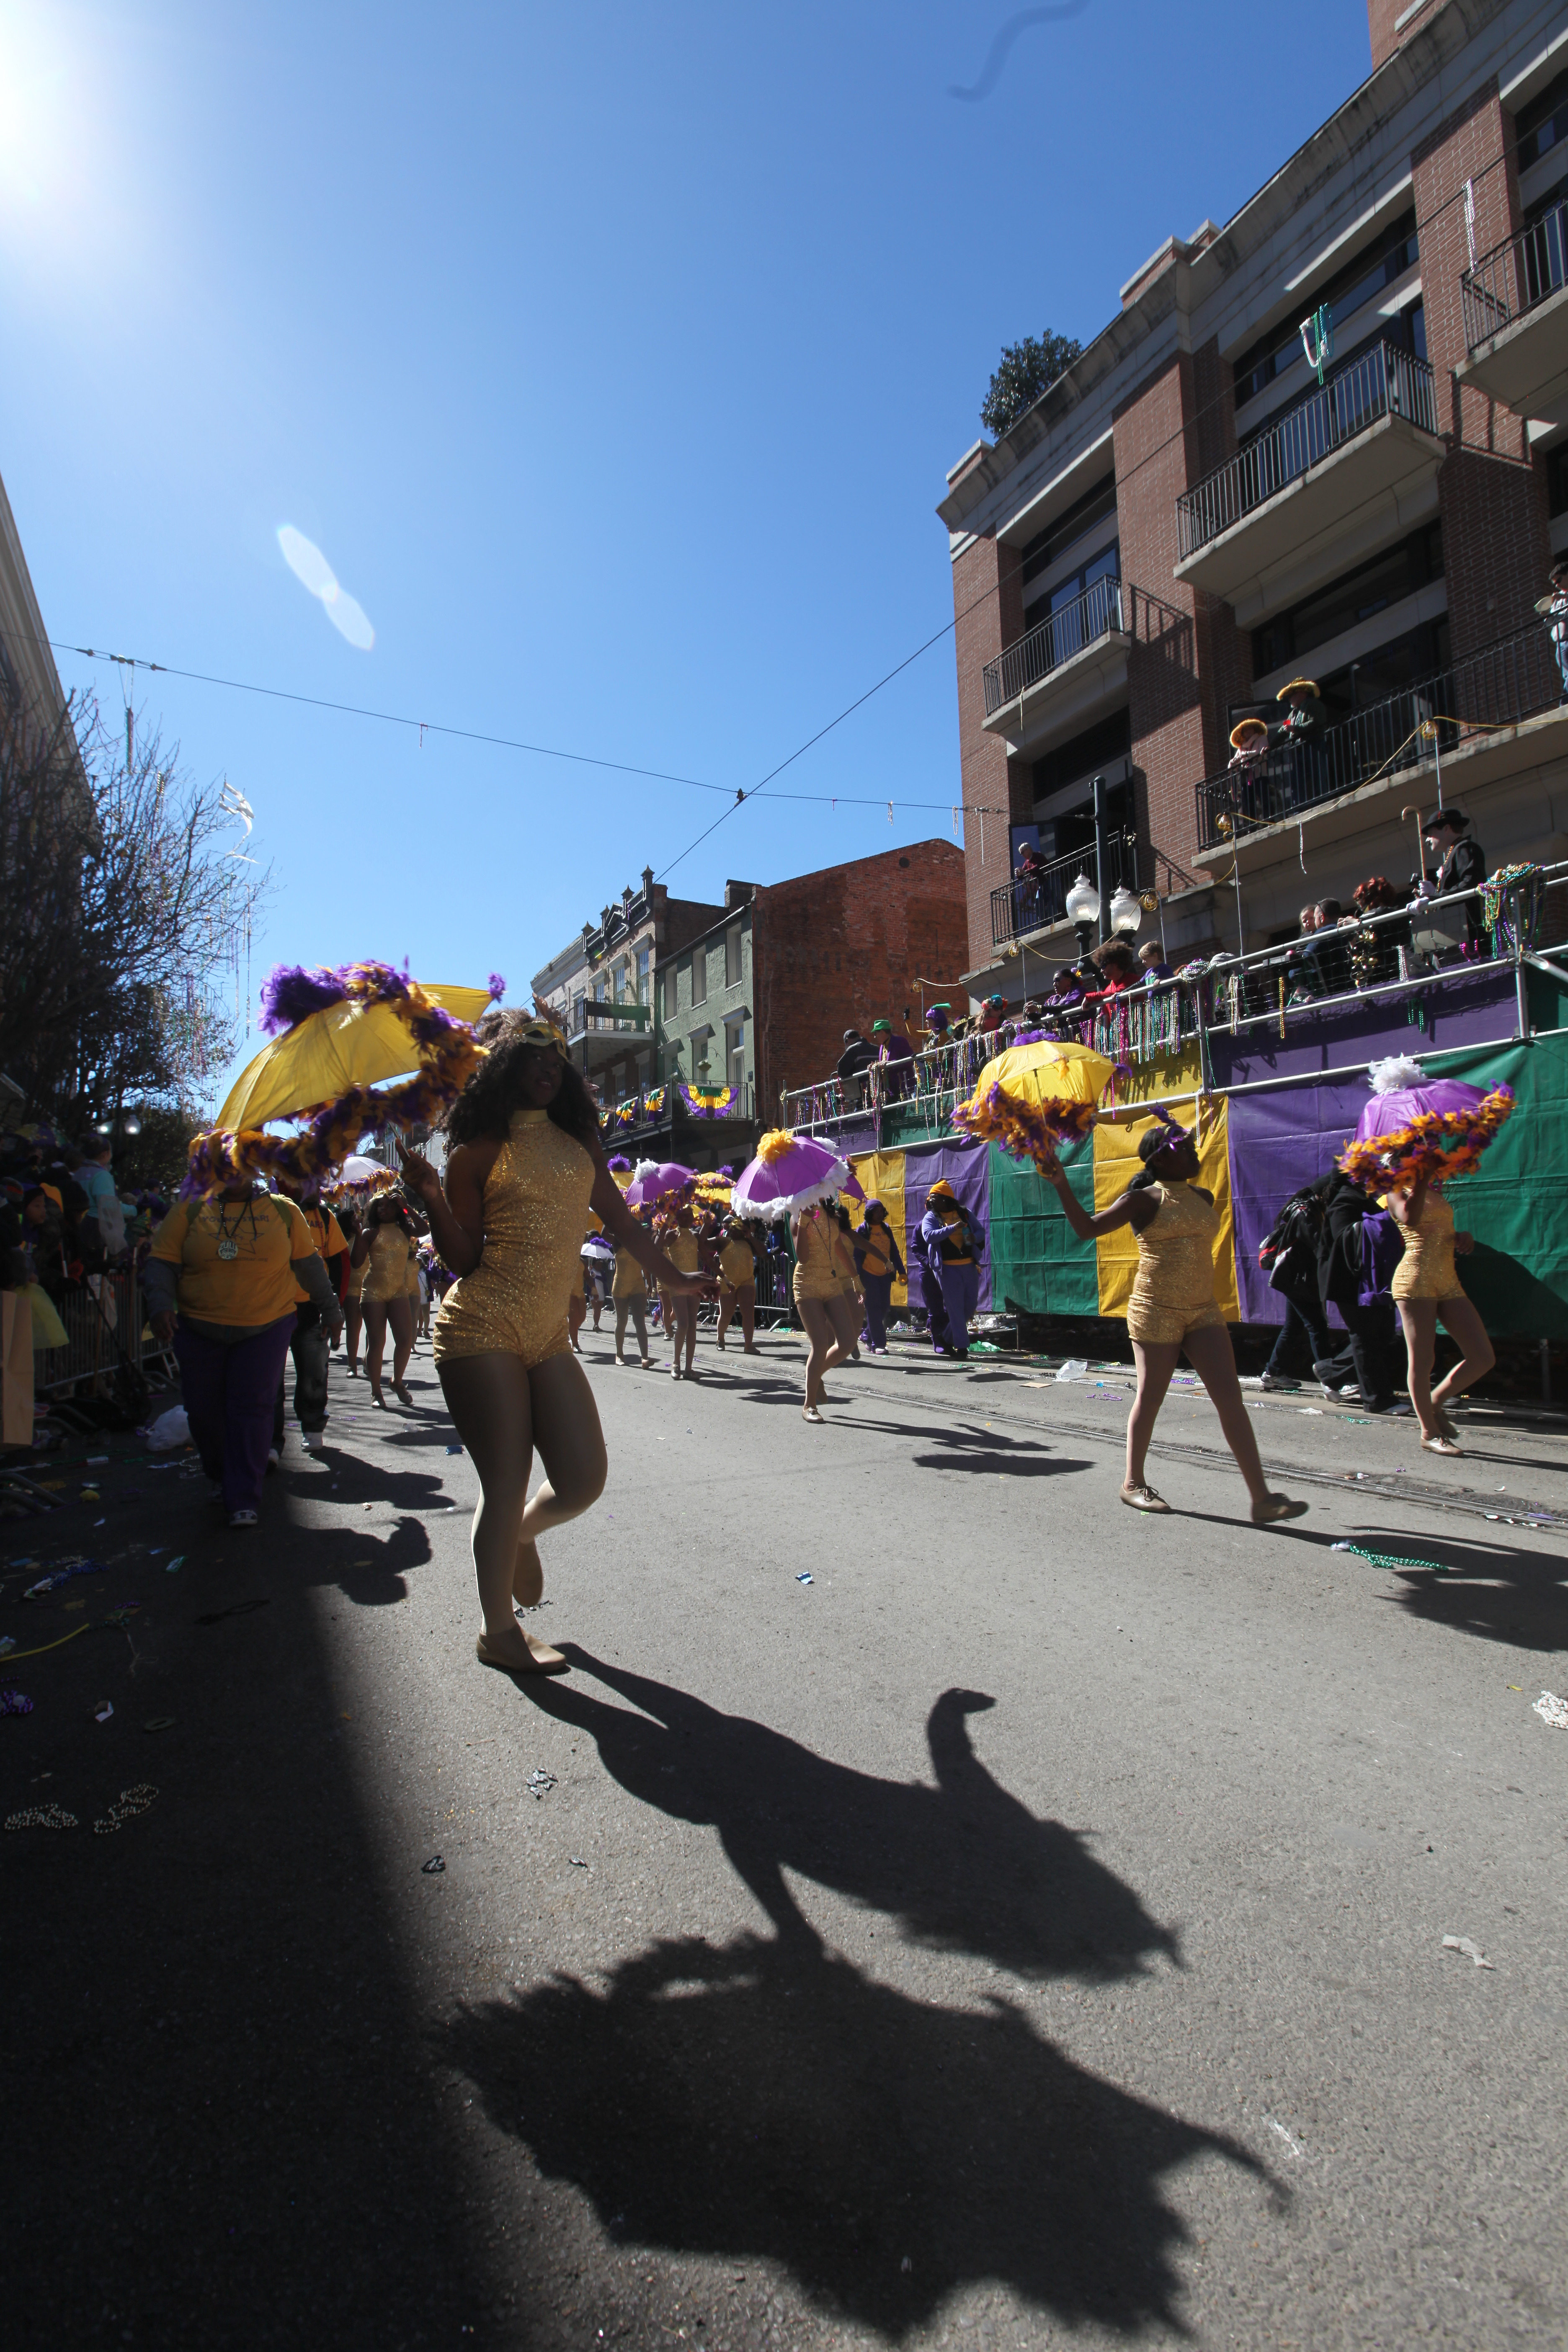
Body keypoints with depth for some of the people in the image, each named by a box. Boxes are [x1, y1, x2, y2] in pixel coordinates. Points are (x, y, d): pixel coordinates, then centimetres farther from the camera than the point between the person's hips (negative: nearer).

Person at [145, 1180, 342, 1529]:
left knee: (252, 1408, -6)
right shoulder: (190, 1209, 4)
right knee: (203, 1409, 7)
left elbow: (308, 1262, 12)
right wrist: (160, 1304, -18)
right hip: (199, 1330, 1)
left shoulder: (282, 1210, 5)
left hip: (267, 1328, -1)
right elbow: (162, 1262, 0)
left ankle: (244, 1499, 1)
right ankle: (220, 1476, 33)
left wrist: (329, 1308, 16)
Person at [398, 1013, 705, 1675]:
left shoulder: (577, 1139, 14)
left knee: (584, 1481, 1)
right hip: (482, 1330, -5)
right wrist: (431, 1194, -16)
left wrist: (674, 1278, 22)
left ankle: (522, 1532, 37)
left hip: (548, 1336, 5)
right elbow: (463, 1260, -2)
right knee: (506, 1488, -1)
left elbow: (617, 1217, 19)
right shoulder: (479, 1151, 0)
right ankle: (498, 1633, 21)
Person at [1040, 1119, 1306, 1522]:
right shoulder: (1146, 1199, -5)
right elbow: (1087, 1229, -12)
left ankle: (1262, 1498, -1)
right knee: (1151, 1398, 3)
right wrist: (1061, 1184, -19)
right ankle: (1133, 1482, 22)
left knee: (1231, 1398, -2)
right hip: (1156, 1311, -6)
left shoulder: (1203, 1198, 13)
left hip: (1204, 1311, 6)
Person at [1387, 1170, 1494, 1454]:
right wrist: (1421, 1179, -24)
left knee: (1484, 1358, 2)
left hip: (1449, 1282, 7)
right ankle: (1430, 1433, 7)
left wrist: (1464, 1237, 9)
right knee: (1421, 1360, -3)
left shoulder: (1434, 1192, 21)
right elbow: (1410, 1218, -24)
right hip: (1416, 1279, -7)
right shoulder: (1399, 1192, -1)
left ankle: (1435, 1402, 21)